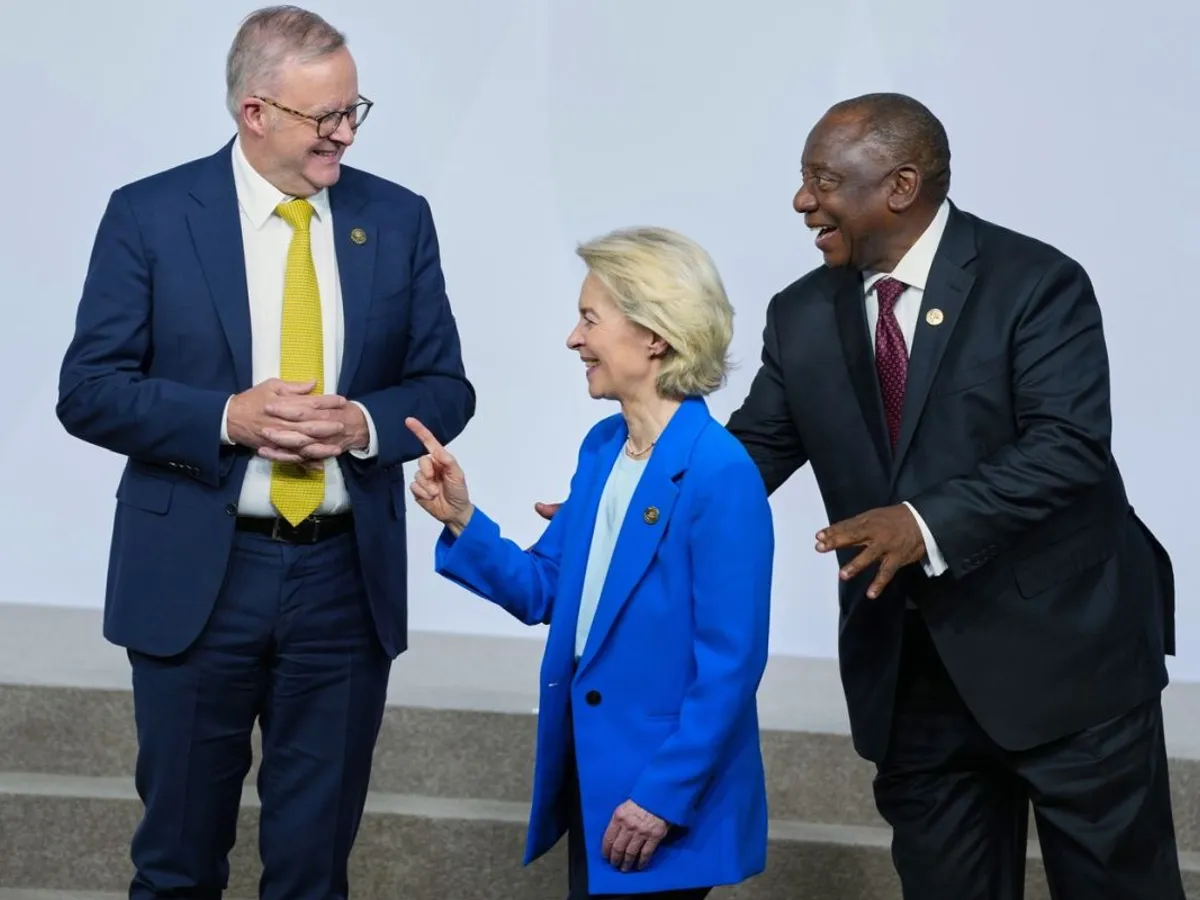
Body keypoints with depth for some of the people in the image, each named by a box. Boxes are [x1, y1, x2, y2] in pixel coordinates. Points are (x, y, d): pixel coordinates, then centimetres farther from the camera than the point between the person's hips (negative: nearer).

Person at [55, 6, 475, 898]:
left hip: (347, 574, 2)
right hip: (196, 574, -2)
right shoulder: (150, 216, -4)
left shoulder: (398, 219, 3)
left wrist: (366, 423, -14)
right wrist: (227, 418, -19)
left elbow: (445, 387, 7)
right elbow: (89, 389, -5)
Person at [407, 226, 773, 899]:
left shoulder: (720, 475, -20)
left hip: (670, 798, -8)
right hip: (589, 768, 8)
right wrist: (462, 521, -4)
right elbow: (543, 590, 11)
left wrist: (664, 797, -19)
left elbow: (732, 662, -20)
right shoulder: (602, 448, 5)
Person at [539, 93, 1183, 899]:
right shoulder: (804, 316, 5)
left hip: (1067, 650, -4)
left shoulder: (1036, 283, -12)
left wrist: (930, 524, -32)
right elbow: (750, 454, 6)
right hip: (910, 669, 5)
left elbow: (1069, 444, -21)